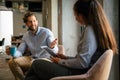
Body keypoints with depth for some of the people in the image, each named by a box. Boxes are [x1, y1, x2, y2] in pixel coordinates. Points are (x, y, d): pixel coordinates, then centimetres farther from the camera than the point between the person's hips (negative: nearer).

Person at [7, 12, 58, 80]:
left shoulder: (47, 32, -10)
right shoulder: (26, 36, 7)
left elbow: (55, 51, -16)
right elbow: (20, 51, 4)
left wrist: (52, 47, -42)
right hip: (32, 58, 6)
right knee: (12, 62, -13)